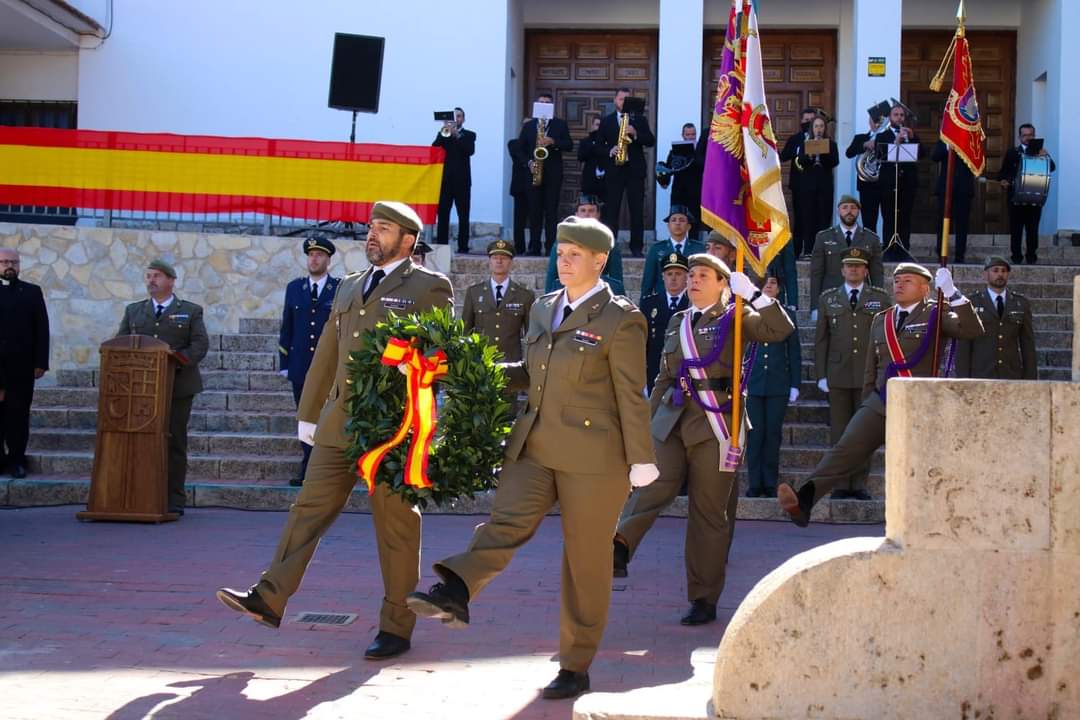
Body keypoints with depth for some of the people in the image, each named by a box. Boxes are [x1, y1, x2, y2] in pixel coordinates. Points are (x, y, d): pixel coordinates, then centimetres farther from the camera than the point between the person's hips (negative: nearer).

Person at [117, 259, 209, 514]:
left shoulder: (190, 311, 9)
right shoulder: (133, 311, 18)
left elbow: (200, 345, -1)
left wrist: (178, 360, -17)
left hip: (178, 386, -2)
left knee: (174, 443, -2)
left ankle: (174, 500, 2)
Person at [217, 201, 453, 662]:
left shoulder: (430, 287, 0)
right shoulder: (349, 288, 19)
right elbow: (327, 354, 21)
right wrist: (308, 413, 21)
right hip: (341, 422, 6)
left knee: (395, 527, 2)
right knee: (310, 508, 3)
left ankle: (396, 629, 11)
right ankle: (269, 600, 6)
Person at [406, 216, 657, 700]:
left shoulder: (620, 320, -8)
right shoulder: (543, 308, 12)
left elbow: (631, 397, -8)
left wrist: (641, 461, -8)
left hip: (592, 456, -5)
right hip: (535, 446, 6)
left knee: (586, 559, 3)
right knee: (505, 521, -16)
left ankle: (575, 667, 11)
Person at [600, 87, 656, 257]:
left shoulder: (640, 120, 10)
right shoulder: (606, 121, 11)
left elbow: (651, 141, 1)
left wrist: (635, 134, -15)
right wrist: (609, 151, -12)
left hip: (635, 170, 0)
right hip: (613, 170, 0)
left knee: (637, 210, -1)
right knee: (611, 210, -1)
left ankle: (636, 247, 3)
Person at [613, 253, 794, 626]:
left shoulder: (733, 318, 3)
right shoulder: (678, 322, 18)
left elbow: (780, 329, -13)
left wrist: (751, 293, -19)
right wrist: (649, 419, 16)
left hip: (715, 423, -4)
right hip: (673, 418, 4)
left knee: (710, 511, 1)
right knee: (655, 482, -21)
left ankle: (704, 599, 8)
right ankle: (619, 547, -36)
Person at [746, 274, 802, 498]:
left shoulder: (787, 317, 9)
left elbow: (794, 353, 9)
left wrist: (795, 385, 3)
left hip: (778, 386, 1)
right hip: (752, 385, 0)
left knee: (773, 435, 2)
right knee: (754, 434, -2)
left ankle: (770, 484, 10)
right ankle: (754, 483, 5)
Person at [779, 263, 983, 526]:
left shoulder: (934, 314, 4)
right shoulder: (880, 320, 18)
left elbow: (971, 330, -14)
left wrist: (952, 294, -21)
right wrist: (866, 407, 19)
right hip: (880, 402, 3)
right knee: (848, 447, -15)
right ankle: (804, 500, -29)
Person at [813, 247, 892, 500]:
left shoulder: (881, 299, 8)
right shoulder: (828, 299, 10)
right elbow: (821, 339, 8)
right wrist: (821, 374, 2)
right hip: (838, 376, 1)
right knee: (839, 430, 2)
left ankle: (859, 484, 9)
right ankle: (840, 484, 8)